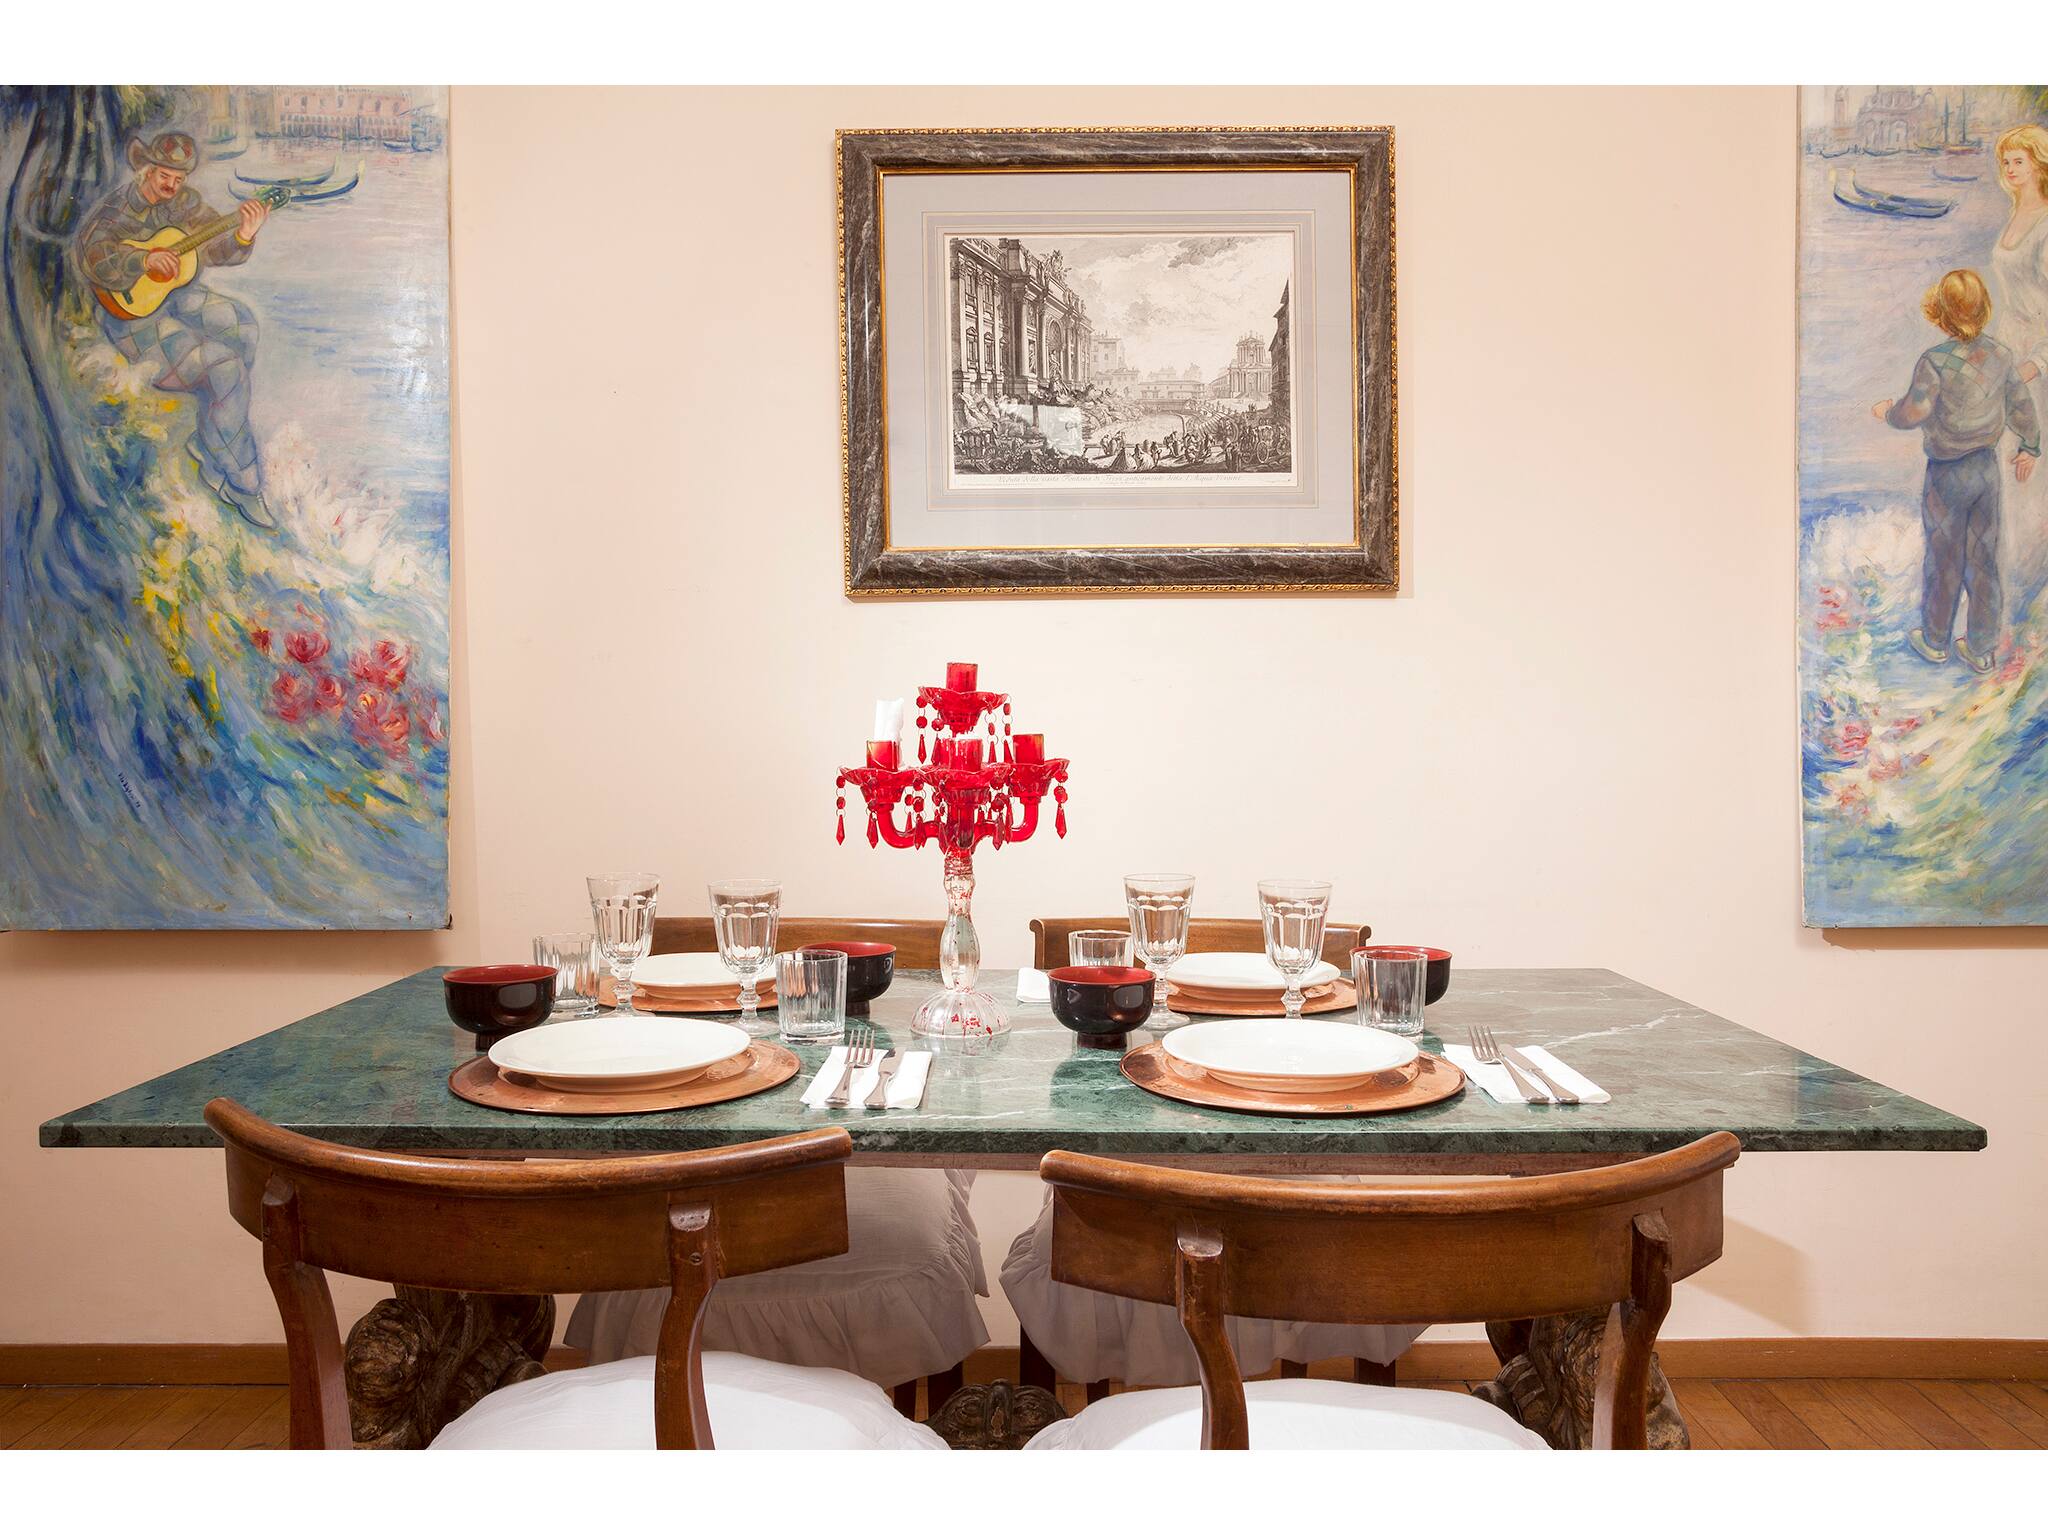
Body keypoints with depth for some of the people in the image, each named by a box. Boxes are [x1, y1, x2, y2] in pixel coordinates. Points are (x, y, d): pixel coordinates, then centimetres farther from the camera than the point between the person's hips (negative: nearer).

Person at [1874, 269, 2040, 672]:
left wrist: (1886, 412, 2)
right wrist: (2030, 447, 23)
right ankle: (1981, 649, 23)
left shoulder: (1935, 361, -21)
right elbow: (2021, 405, 8)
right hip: (1987, 468, 5)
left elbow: (1914, 412, -21)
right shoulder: (2001, 354, -3)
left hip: (1948, 473, -5)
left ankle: (1935, 641, 27)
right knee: (1983, 559, 13)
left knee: (1943, 559, 11)